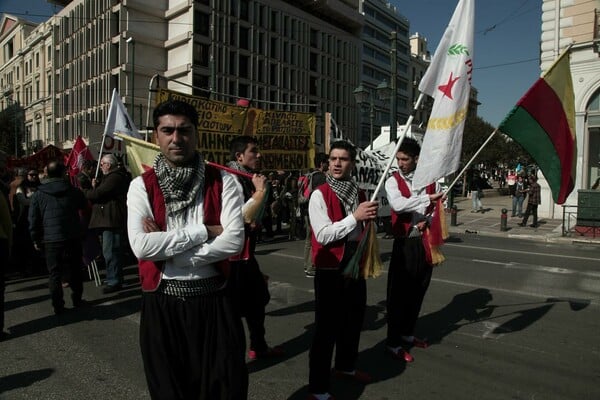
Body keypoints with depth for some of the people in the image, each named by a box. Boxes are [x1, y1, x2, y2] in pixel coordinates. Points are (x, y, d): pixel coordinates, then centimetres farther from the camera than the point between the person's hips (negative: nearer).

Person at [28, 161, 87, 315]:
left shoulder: (38, 194, -2)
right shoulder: (73, 191, -1)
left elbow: (33, 220, 0)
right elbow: (83, 205, 17)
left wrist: (36, 240, 7)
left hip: (51, 240, -1)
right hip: (72, 238, 1)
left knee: (55, 273, 6)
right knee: (75, 270, 14)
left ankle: (58, 306, 9)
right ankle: (77, 299, 24)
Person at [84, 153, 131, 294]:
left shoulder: (115, 177, -14)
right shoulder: (111, 176, 23)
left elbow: (98, 194, -19)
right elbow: (102, 193, 21)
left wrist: (84, 192, -1)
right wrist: (95, 187, 2)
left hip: (111, 220, -11)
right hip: (108, 219, 11)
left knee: (110, 251, -8)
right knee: (113, 251, 17)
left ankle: (113, 281, -2)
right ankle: (116, 279, 26)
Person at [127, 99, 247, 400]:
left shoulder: (223, 182, -4)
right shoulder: (142, 186, -2)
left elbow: (234, 240, -15)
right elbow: (141, 246, -15)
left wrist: (166, 248, -15)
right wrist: (204, 231, -17)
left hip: (213, 300, -1)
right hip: (162, 304, 1)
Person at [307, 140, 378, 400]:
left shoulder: (358, 193, 8)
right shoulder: (319, 195, -13)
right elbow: (323, 235, -23)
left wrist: (370, 216, 3)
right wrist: (355, 216, -26)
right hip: (330, 269, -7)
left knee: (353, 320, 21)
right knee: (326, 327, 0)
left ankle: (345, 366, 45)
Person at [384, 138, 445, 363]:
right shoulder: (393, 181, -5)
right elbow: (398, 205, -23)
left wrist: (426, 221, -10)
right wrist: (427, 198, -24)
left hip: (426, 241, 5)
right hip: (405, 243, -4)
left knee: (418, 291, 15)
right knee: (399, 293, -1)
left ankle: (407, 333, 33)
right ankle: (393, 343, 11)